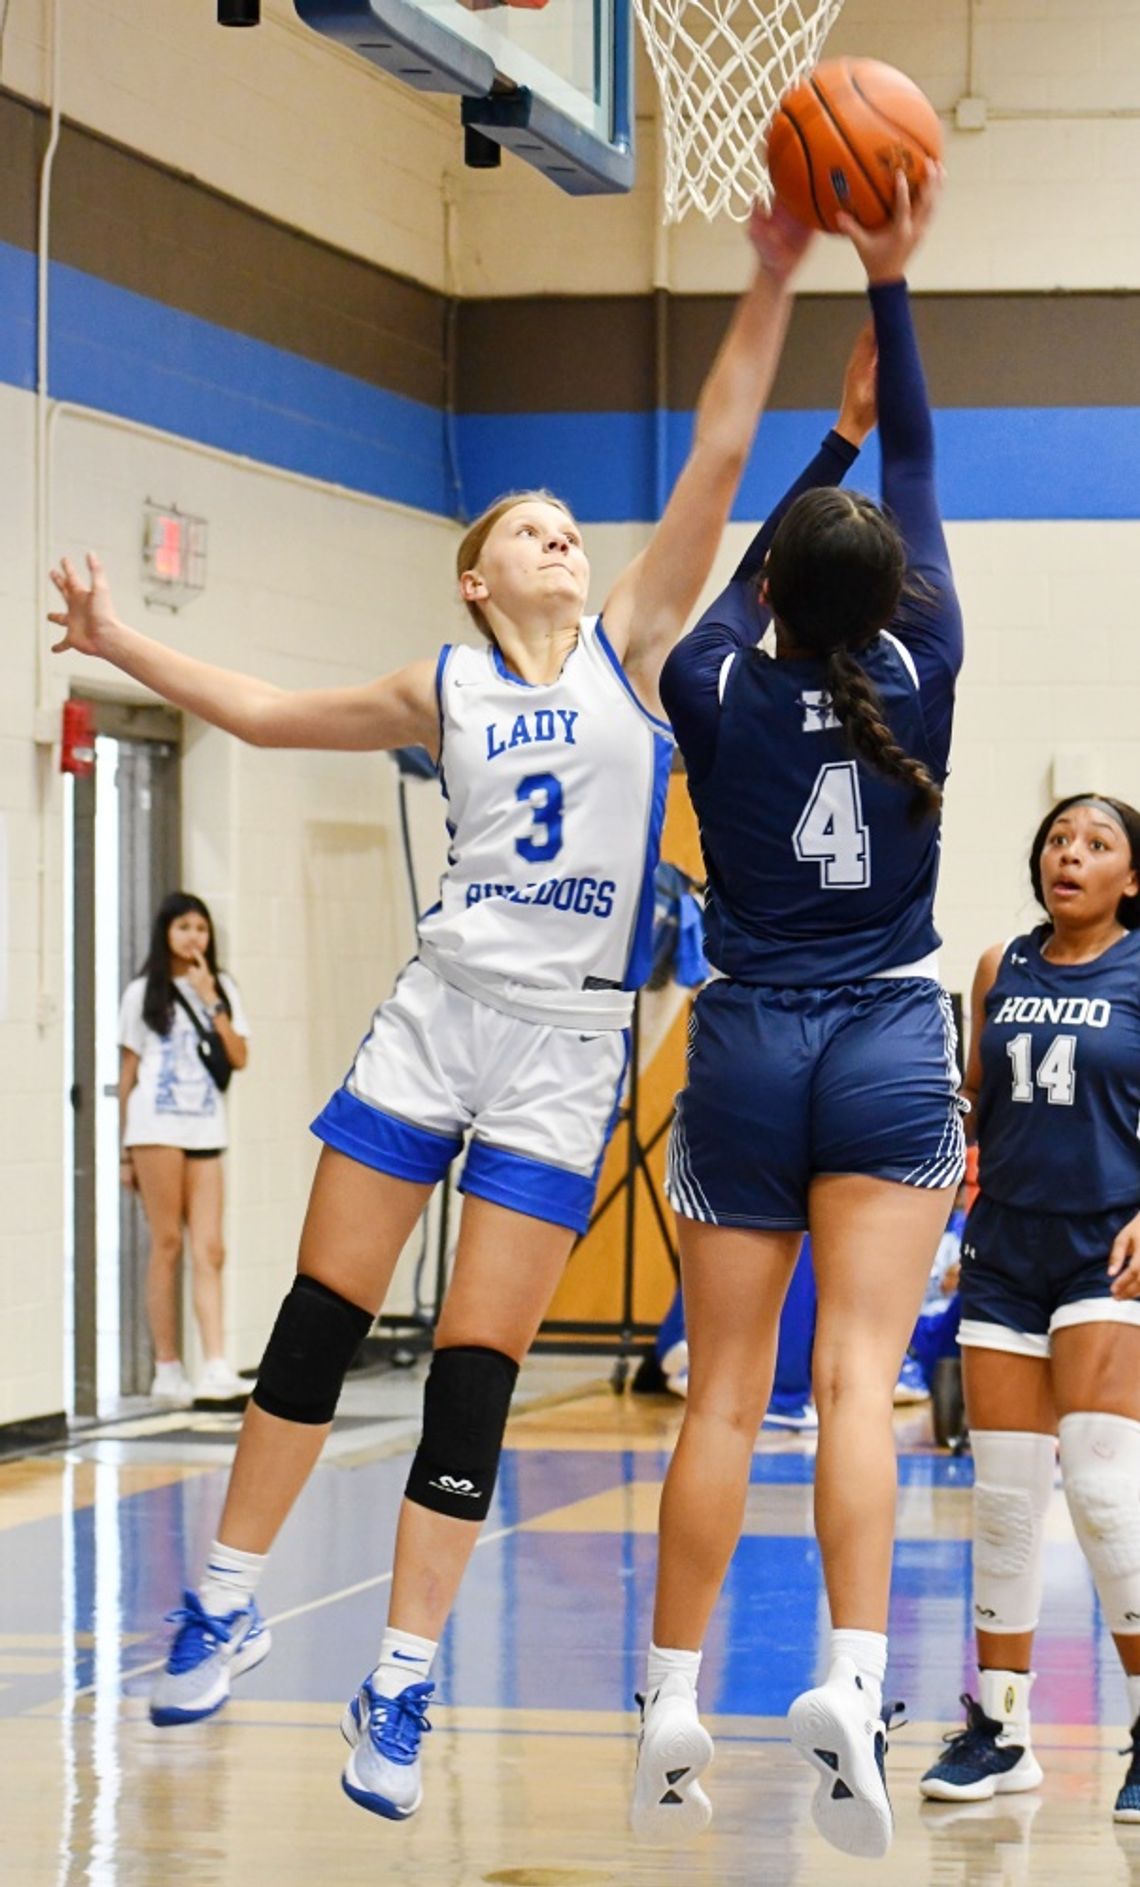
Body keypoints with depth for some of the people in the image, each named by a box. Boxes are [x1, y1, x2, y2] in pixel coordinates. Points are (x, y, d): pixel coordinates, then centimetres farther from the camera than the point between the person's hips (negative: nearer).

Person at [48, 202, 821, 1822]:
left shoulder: (630, 647, 5)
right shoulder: (445, 692, 10)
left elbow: (717, 460, -3)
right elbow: (262, 712, 22)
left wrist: (769, 290, -10)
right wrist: (125, 647, 20)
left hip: (568, 1044, -2)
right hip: (441, 1014, 2)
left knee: (475, 1373, -4)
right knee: (320, 1321, 2)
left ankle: (399, 1685, 1)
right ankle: (230, 1602, 17)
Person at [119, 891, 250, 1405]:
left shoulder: (221, 988, 14)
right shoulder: (144, 994, 7)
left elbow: (239, 1057, 4)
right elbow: (127, 1072, 6)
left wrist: (211, 1003, -5)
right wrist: (123, 1150, 2)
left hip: (206, 1129, 3)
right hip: (156, 1127, -3)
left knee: (209, 1250, -5)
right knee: (167, 1244, -3)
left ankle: (215, 1369, -10)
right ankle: (167, 1370, 1)